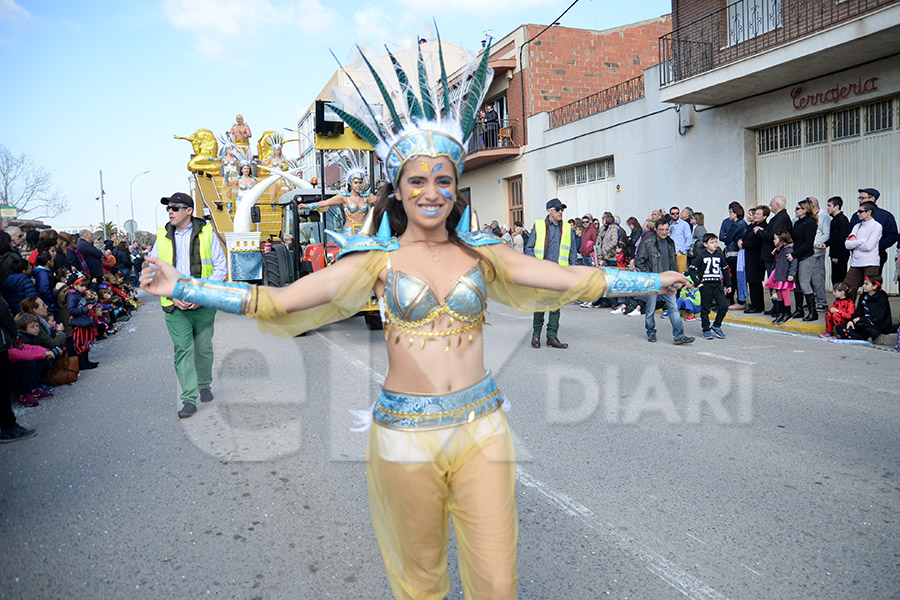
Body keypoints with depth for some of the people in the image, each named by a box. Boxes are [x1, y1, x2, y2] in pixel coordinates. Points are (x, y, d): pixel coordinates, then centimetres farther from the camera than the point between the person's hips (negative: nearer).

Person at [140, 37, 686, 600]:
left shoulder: (482, 255, 3)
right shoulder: (379, 259, -3)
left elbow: (573, 279, 7)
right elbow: (280, 300, -8)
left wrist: (653, 280, 9)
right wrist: (180, 286, -12)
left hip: (482, 427, 2)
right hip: (405, 432, -1)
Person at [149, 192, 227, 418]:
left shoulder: (206, 234, 0)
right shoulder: (163, 237, 6)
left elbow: (220, 268, 0)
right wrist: (173, 296, -7)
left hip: (203, 305, -1)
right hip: (175, 306, 1)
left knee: (204, 348, 10)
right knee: (182, 350, -6)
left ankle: (204, 385, 32)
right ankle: (189, 398, -4)